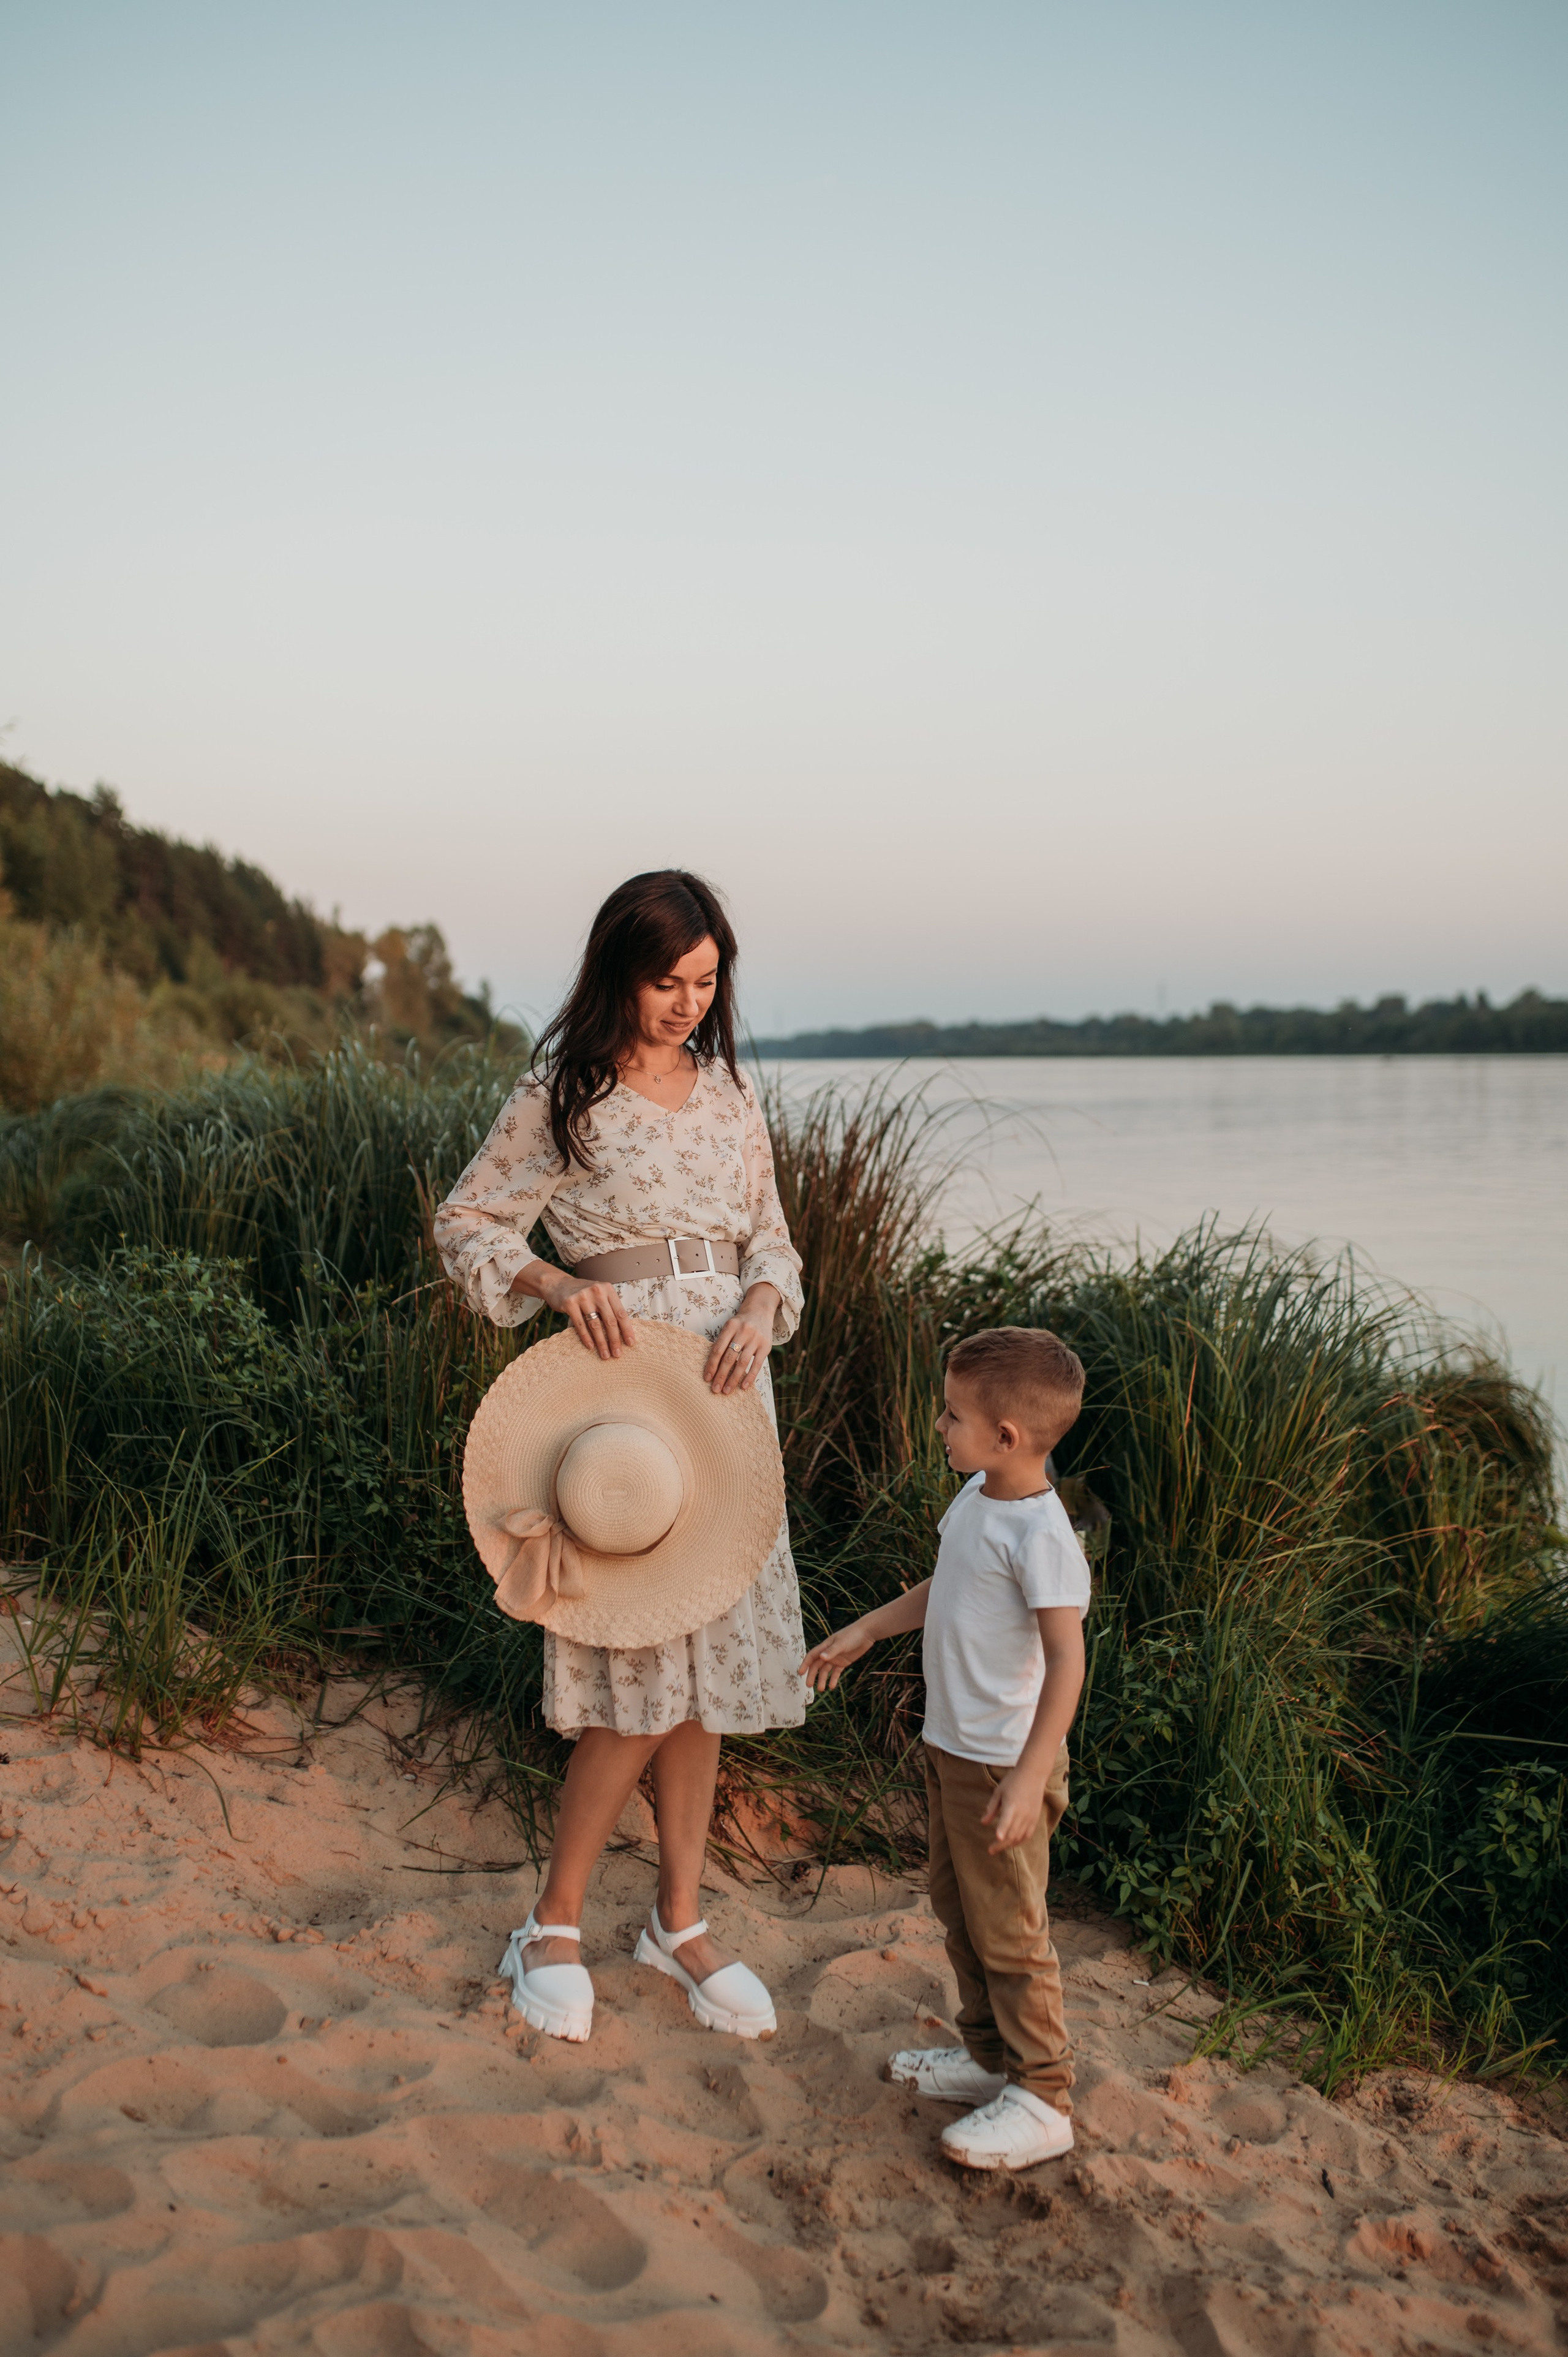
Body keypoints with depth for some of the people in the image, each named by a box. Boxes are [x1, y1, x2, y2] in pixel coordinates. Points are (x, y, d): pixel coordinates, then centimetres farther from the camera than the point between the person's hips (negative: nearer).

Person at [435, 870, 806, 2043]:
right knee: (641, 1675, -6)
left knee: (713, 1662, 9)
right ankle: (555, 1924, 14)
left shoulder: (730, 1093, 9)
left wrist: (763, 1305, -7)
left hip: (726, 1391, 5)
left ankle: (682, 1920, 24)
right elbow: (468, 1223, 1)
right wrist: (559, 1284, -15)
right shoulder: (561, 1096, -5)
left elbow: (771, 1236, 14)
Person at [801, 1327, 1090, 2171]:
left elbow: (1067, 1661, -27)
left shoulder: (1041, 1533, -25)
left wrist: (1030, 1778, -31)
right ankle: (989, 2056, 37)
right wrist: (866, 1630, 27)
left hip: (1004, 1765, -10)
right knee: (956, 1906, 21)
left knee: (1007, 1929, 1)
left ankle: (1042, 2100, 14)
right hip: (951, 1746, 10)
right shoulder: (976, 1497, 3)